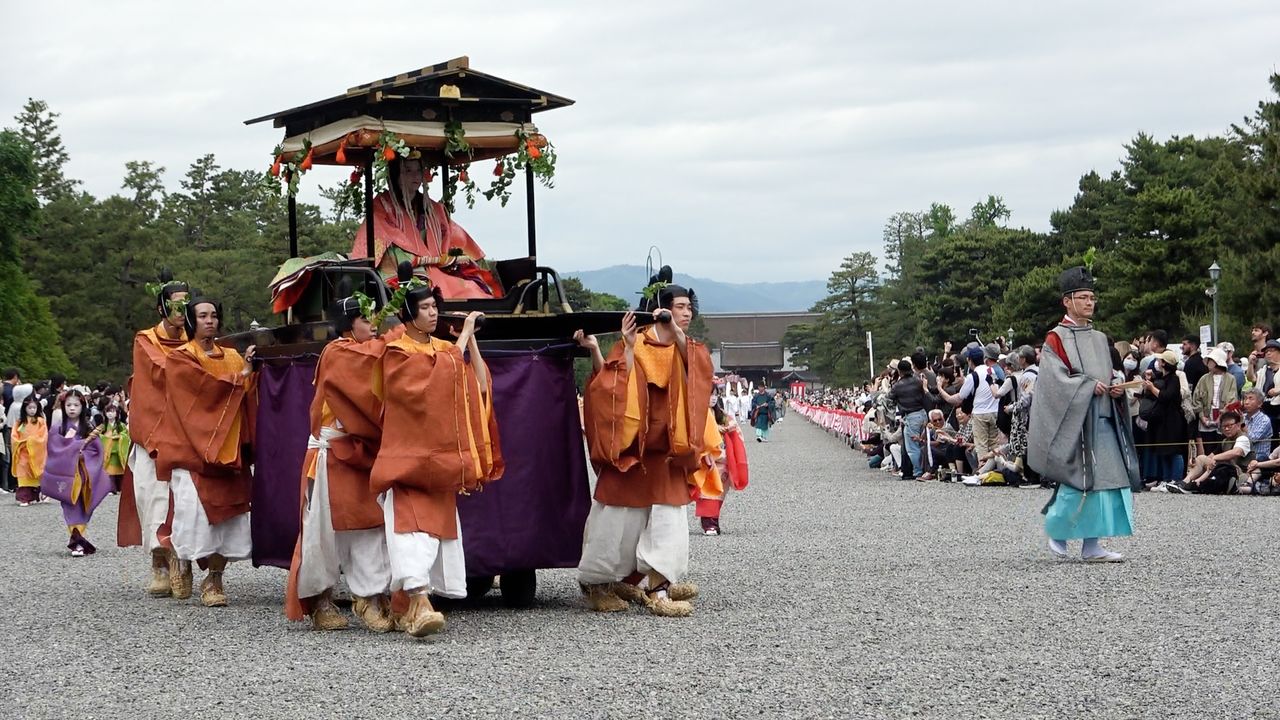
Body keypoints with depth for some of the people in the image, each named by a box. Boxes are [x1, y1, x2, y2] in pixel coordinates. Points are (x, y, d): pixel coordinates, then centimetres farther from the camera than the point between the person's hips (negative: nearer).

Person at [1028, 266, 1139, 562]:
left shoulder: (1100, 339, 17)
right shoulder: (1056, 339, -3)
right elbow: (1055, 379, -12)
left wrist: (1117, 389, 3)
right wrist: (1090, 386, -18)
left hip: (1103, 418, 7)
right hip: (1073, 420, -6)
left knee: (1104, 480, 0)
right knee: (1079, 481, -9)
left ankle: (1091, 544, 3)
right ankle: (1056, 532, 11)